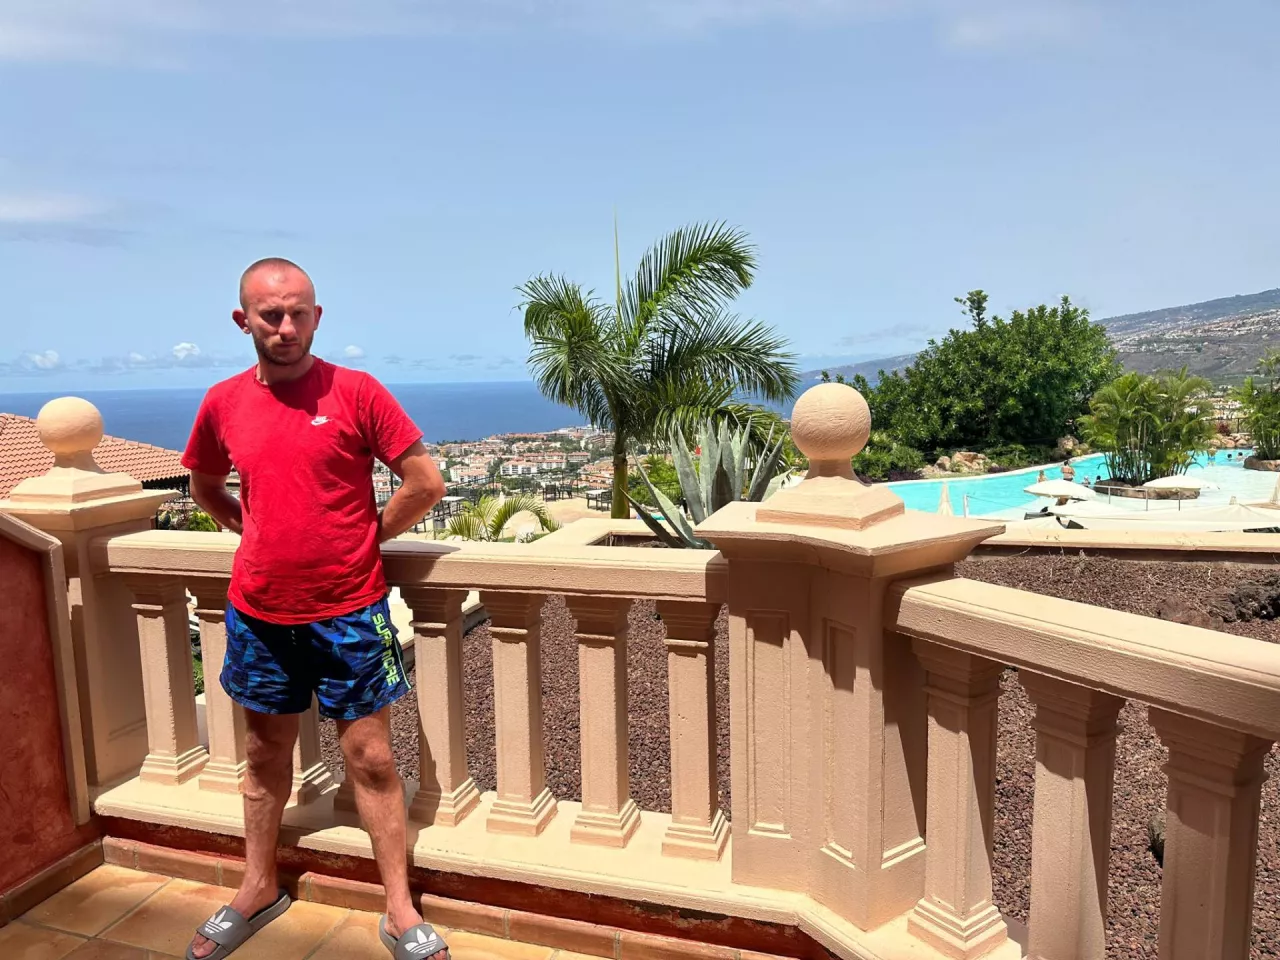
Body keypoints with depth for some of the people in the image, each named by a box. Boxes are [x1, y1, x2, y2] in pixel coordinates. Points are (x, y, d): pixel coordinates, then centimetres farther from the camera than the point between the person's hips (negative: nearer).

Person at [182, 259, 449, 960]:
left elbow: (426, 484, -10)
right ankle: (258, 890, 40)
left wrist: (364, 535, -3)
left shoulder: (356, 392, -10)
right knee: (264, 753, 19)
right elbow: (203, 484, 20)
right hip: (258, 613, 4)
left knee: (371, 758, 4)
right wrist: (254, 531, 8)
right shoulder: (223, 402, 2)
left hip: (349, 612, -4)